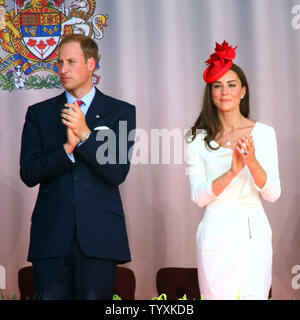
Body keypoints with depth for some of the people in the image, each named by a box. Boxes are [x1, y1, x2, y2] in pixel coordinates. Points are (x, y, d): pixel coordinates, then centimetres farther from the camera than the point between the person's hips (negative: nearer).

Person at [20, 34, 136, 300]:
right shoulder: (39, 113, 11)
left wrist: (85, 134, -15)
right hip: (51, 236, 1)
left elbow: (118, 173, -4)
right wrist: (67, 148, -14)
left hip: (99, 236, -1)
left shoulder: (121, 112, 6)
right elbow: (29, 174, 1)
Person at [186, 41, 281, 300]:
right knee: (217, 295, 3)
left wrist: (252, 162, -21)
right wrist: (232, 171, -21)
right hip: (216, 233, 0)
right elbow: (198, 196, -6)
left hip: (253, 232, 0)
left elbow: (273, 194, -3)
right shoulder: (198, 138, 1)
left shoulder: (264, 133, 1)